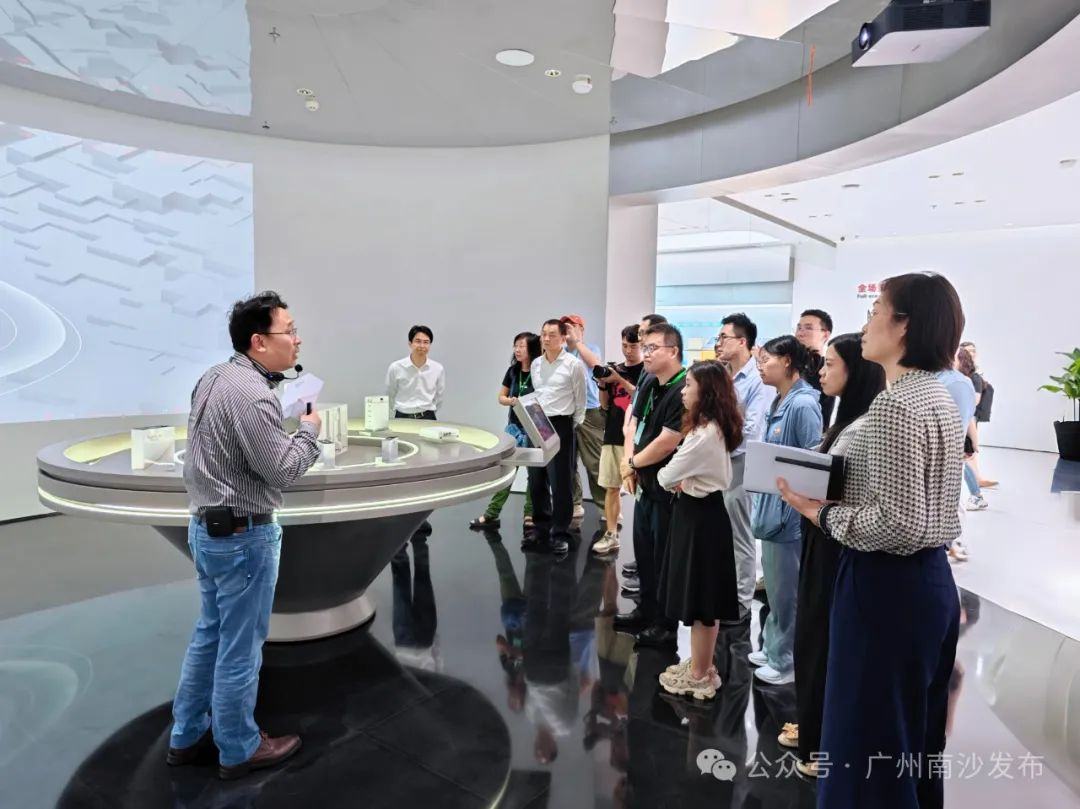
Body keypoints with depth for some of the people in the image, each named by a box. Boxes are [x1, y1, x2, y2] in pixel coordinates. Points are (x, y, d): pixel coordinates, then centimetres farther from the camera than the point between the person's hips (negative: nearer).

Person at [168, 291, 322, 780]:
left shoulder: (214, 377, 6)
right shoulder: (252, 394, -24)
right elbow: (282, 470, -22)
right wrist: (309, 431, -7)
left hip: (206, 525, 9)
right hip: (242, 535, -9)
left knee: (210, 634, 22)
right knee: (240, 646, 7)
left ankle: (187, 737, 36)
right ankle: (239, 750, 25)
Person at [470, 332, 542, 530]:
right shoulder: (513, 371, 6)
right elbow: (501, 397, 13)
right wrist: (510, 401, -7)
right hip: (515, 426, 5)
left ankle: (530, 514, 18)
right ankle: (491, 514, 11)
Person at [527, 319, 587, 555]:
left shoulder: (574, 364, -7)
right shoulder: (535, 364, 9)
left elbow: (580, 400, -1)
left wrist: (573, 427, 1)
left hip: (561, 425, -6)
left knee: (560, 482, -1)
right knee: (536, 481, 11)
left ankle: (560, 534, 11)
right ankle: (541, 529, 26)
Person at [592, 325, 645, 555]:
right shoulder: (615, 369, 13)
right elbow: (605, 405, 14)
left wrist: (620, 380, -17)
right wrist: (603, 384, -4)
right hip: (612, 436, 5)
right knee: (611, 487, 7)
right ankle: (611, 535, 15)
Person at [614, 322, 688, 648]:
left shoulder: (683, 391, -20)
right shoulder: (649, 386, 9)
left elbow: (667, 443, -23)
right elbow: (633, 425, 13)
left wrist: (633, 463, -8)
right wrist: (629, 464, -2)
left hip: (670, 488, -9)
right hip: (646, 483, 9)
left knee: (664, 557, 4)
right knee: (643, 551, 18)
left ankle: (665, 625, 20)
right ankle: (646, 612, 34)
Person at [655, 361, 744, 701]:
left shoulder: (704, 434, -23)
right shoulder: (714, 428, 9)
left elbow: (666, 476, -19)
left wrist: (668, 478, 3)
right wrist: (682, 481, -2)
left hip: (700, 517, -10)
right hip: (702, 512, 10)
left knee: (700, 600, 3)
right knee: (699, 598, 19)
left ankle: (699, 676, 18)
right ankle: (700, 664, 32)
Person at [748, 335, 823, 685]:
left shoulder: (804, 404, -18)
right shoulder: (779, 402, 10)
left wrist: (795, 506, -18)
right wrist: (762, 502, 13)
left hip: (790, 510, -9)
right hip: (772, 506, 9)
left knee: (785, 590, 6)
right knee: (775, 586, 20)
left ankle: (786, 660, 22)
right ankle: (773, 647, 35)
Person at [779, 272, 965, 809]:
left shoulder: (894, 406, -21)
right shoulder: (938, 397, 10)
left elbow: (899, 523, -26)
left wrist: (820, 512, -15)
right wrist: (835, 494, 8)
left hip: (887, 585, -10)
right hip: (930, 578, 10)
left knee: (870, 740, 6)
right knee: (913, 737, 24)